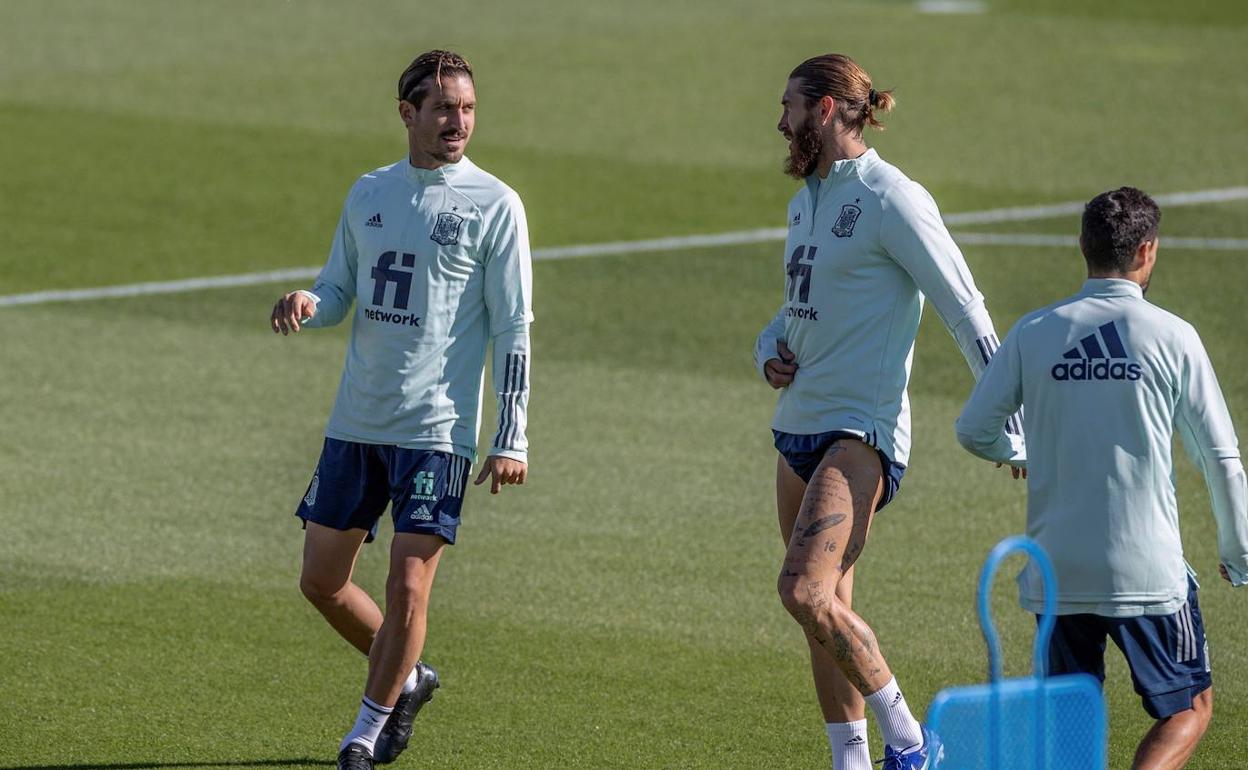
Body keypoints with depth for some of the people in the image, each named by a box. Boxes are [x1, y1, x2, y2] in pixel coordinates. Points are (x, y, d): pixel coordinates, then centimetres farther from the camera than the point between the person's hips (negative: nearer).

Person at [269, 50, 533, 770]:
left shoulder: (494, 205, -5)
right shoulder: (370, 193, 10)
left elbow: (514, 330, -5)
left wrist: (512, 439, -10)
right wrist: (308, 303, -8)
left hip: (438, 428, -5)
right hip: (356, 422, 5)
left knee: (408, 585, -10)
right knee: (322, 580, 7)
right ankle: (407, 677, 30)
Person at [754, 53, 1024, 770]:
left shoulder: (891, 198, -12)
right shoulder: (807, 199, 14)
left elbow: (965, 309, -13)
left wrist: (1014, 427, -15)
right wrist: (770, 350, 5)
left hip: (863, 429, -9)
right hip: (801, 425, 9)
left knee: (805, 591, -22)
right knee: (827, 611, 9)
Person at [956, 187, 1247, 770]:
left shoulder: (1033, 333, 0)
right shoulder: (1172, 337, -5)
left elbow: (973, 430, 3)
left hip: (1055, 568, 3)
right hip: (1145, 569, -3)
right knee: (1189, 709, 11)